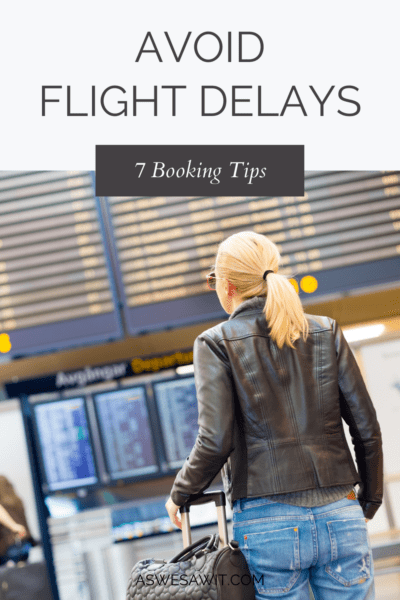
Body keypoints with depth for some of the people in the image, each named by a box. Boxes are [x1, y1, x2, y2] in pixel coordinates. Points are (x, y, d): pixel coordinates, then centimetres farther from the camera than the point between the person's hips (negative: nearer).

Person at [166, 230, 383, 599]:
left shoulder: (217, 344, -1)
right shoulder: (327, 333, 7)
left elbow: (215, 441, -10)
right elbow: (367, 429, 7)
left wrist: (179, 495, 7)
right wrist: (369, 502, 20)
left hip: (269, 522, -2)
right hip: (339, 515, 3)